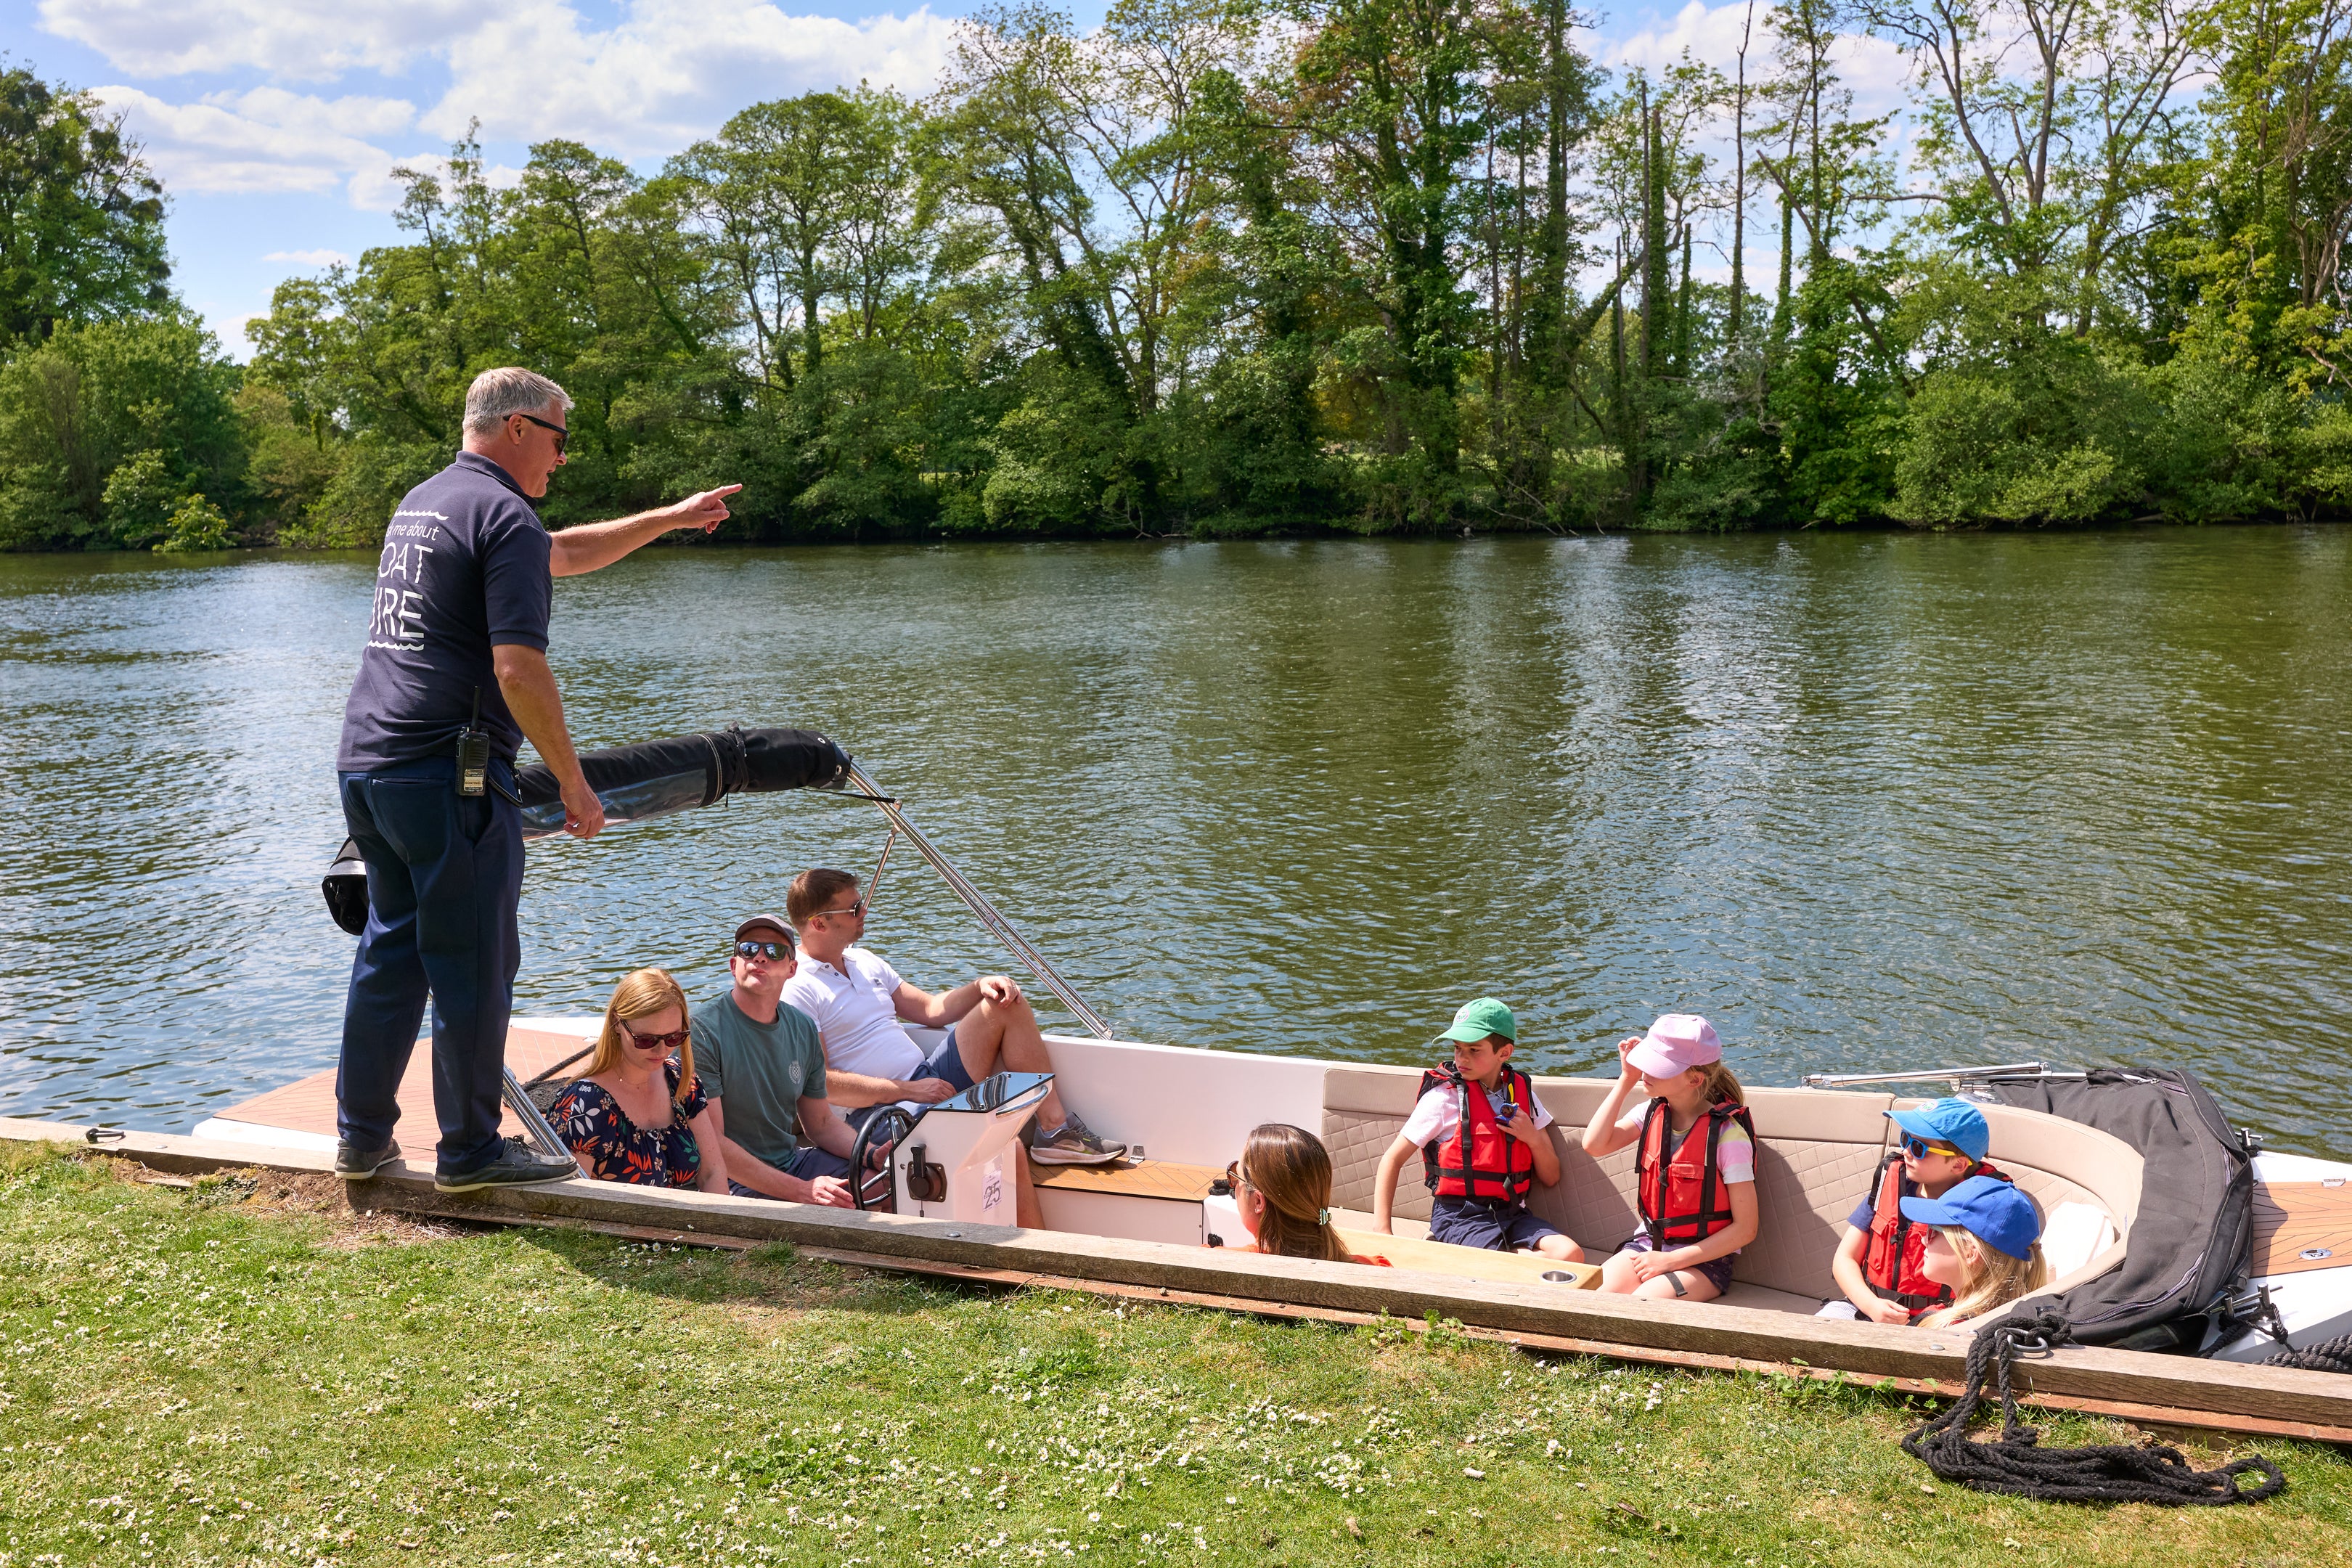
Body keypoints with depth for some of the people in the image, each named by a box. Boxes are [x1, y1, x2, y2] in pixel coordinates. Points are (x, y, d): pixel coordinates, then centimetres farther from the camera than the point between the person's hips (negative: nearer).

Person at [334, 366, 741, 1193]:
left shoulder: (420, 503, 20)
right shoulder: (503, 516, -10)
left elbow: (559, 552, 32)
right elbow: (518, 668, -20)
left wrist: (670, 519, 34)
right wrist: (574, 784, -13)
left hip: (364, 759, 9)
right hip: (448, 774, -9)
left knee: (391, 953, 17)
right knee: (473, 968, 1)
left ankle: (362, 1138, 23)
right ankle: (470, 1149, 11)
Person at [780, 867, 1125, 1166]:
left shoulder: (864, 961, 18)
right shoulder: (795, 990, -10)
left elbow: (930, 1010, 22)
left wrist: (980, 987, 2)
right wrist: (909, 1090, -19)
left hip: (927, 1081, 9)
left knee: (1007, 1003, -1)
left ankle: (1056, 1129, -6)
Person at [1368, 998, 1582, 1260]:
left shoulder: (1521, 1092, 11)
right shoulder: (1444, 1098, -3)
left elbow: (1551, 1177, 16)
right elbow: (1393, 1160, -2)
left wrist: (1533, 1138, -5)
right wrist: (1382, 1230, -12)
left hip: (1512, 1213, 5)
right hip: (1459, 1216, -5)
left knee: (1570, 1255, -22)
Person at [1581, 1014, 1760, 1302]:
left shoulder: (1727, 1134, -15)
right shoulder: (1652, 1113, 2)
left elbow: (1745, 1228, -13)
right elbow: (1594, 1145, -12)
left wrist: (1670, 1260, -16)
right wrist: (1625, 1081, -8)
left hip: (1703, 1259, -4)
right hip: (1648, 1242, 5)